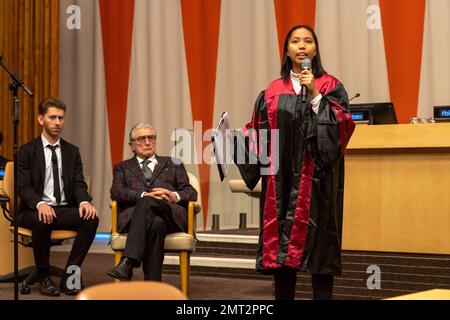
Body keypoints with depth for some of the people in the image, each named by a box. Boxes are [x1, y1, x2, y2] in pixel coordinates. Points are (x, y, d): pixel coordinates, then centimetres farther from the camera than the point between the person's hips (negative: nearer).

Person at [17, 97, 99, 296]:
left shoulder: (72, 151, 14)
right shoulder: (27, 151, 3)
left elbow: (79, 183, 6)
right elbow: (23, 187, -7)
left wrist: (84, 202, -19)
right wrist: (40, 204, -29)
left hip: (65, 209, 3)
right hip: (35, 210, -3)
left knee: (91, 218, -26)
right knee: (42, 221, -38)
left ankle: (70, 274, -18)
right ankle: (44, 277, -17)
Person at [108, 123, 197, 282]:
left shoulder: (173, 164, 30)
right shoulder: (122, 167, 28)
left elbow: (191, 192, 17)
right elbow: (116, 192, 6)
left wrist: (175, 196, -8)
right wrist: (145, 195, -12)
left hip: (171, 215, 0)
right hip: (133, 215, 0)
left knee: (146, 203, -36)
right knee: (156, 223, -39)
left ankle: (127, 262, -48)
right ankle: (153, 285, -46)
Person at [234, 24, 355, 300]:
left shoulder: (330, 86, 5)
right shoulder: (273, 91, 13)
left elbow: (341, 126, -8)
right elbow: (259, 134, 11)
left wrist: (315, 95, -14)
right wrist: (234, 139, -5)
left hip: (315, 179, -3)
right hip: (281, 179, 3)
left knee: (317, 244, -6)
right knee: (279, 245, 2)